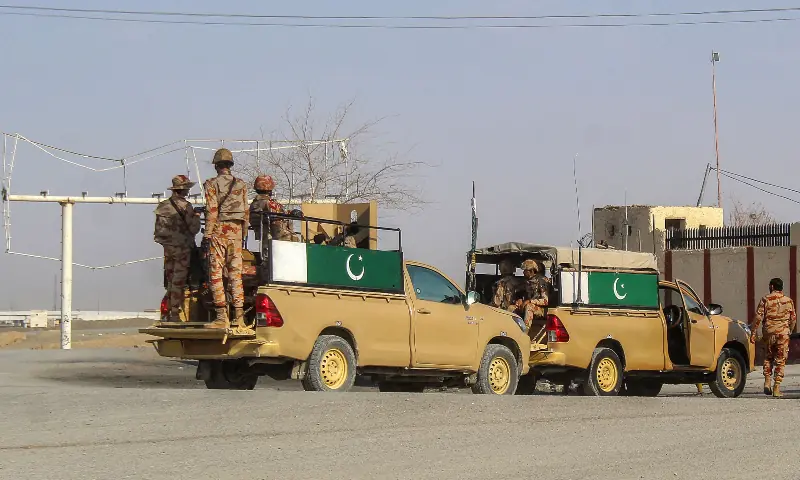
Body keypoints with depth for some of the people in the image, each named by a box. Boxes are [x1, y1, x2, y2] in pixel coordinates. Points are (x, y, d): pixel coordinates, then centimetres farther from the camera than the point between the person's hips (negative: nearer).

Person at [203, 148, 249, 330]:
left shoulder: (212, 184, -3)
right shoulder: (241, 184, 10)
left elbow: (212, 210, -10)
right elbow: (246, 211, 11)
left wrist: (207, 234, -8)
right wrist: (243, 233, 17)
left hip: (219, 230, -4)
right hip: (236, 230, 4)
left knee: (216, 273, -2)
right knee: (235, 273, 7)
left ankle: (222, 317, -9)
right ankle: (239, 317, 3)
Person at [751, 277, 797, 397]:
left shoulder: (766, 299, -1)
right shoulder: (788, 300, 5)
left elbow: (758, 317, -6)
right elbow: (793, 319, 9)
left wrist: (753, 333, -1)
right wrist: (789, 331, 25)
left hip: (769, 332, 0)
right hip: (783, 333, 0)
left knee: (768, 357, 19)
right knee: (780, 360, 3)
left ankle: (767, 382, 6)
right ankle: (777, 388, -1)